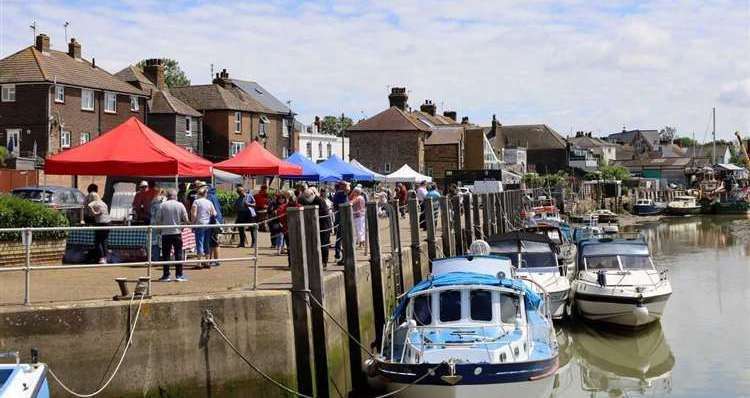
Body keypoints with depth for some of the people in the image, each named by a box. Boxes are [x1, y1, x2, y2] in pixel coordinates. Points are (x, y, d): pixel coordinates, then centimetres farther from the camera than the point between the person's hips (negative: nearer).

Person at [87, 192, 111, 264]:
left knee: (97, 242, 0)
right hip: (107, 222, 7)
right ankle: (105, 258, 15)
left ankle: (101, 258, -7)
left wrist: (94, 213, -16)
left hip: (100, 223, -7)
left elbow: (89, 206, -24)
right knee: (104, 242, 14)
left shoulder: (94, 203, -6)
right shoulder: (103, 203, 15)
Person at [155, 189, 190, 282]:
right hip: (177, 232, 0)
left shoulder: (162, 205, -4)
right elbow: (186, 220, 1)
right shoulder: (180, 205, -1)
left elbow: (158, 220, -4)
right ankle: (179, 275, 4)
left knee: (166, 254, 5)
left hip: (166, 233, 0)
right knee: (178, 253, 5)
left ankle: (166, 275, 5)